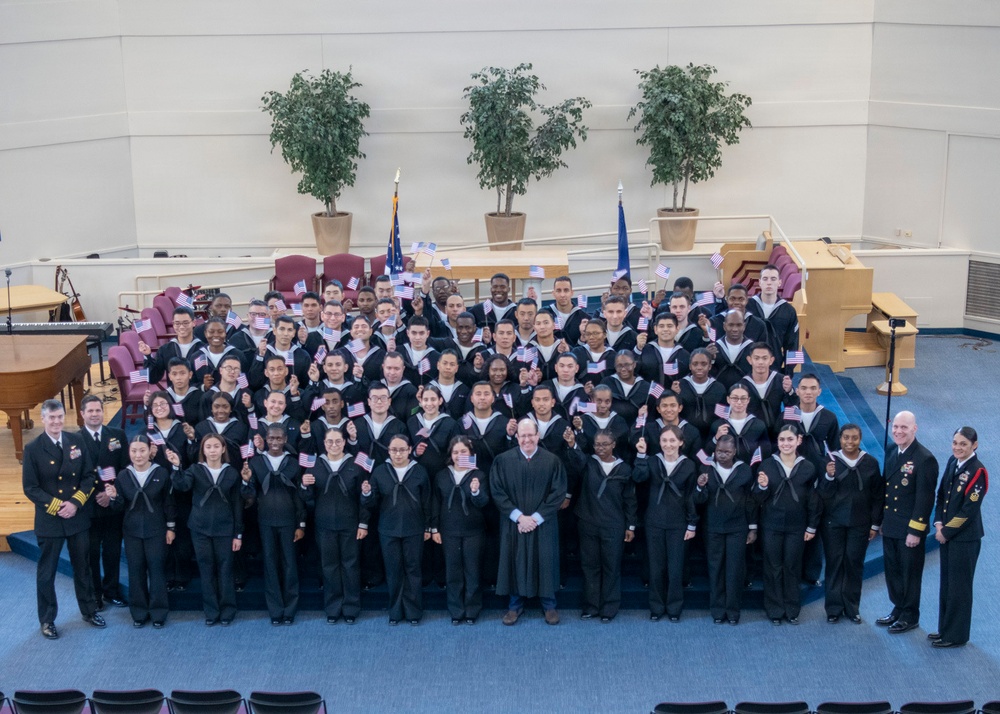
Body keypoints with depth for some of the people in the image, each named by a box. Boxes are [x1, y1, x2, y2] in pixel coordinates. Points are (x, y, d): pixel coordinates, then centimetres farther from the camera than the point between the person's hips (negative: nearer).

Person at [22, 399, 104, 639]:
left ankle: (89, 611, 31)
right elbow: (30, 488, -9)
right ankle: (47, 620, 22)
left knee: (83, 567, 15)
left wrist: (75, 503, -12)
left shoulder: (77, 441, 1)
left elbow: (90, 476, 1)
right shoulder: (33, 449, -8)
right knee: (46, 572, 8)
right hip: (49, 520, -3)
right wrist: (56, 506, -18)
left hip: (79, 517, 3)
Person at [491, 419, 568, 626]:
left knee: (546, 562, 6)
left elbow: (559, 493, -6)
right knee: (514, 562, 6)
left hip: (544, 524, 0)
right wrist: (519, 516, -13)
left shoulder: (552, 461, -4)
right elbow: (497, 492, -5)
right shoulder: (502, 460, -3)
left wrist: (536, 518, -12)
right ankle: (515, 606, 21)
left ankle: (549, 605, 22)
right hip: (513, 524, 0)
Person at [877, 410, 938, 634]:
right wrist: (880, 520, 11)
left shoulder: (925, 459, -17)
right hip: (890, 527, 7)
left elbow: (925, 498, -18)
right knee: (892, 571, 17)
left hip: (910, 530, -7)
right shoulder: (891, 453, 7)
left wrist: (915, 531, -18)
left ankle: (910, 616, 21)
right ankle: (898, 609, 32)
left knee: (910, 573, 7)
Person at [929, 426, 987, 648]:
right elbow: (942, 494, 10)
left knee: (959, 586, 3)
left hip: (965, 538, -7)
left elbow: (969, 510, -18)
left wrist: (947, 531, -12)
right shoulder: (952, 461, 5)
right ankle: (945, 629, 27)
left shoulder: (978, 471, -17)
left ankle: (956, 635, 15)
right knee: (946, 583, 15)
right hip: (946, 534, 7)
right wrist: (938, 523, -1)